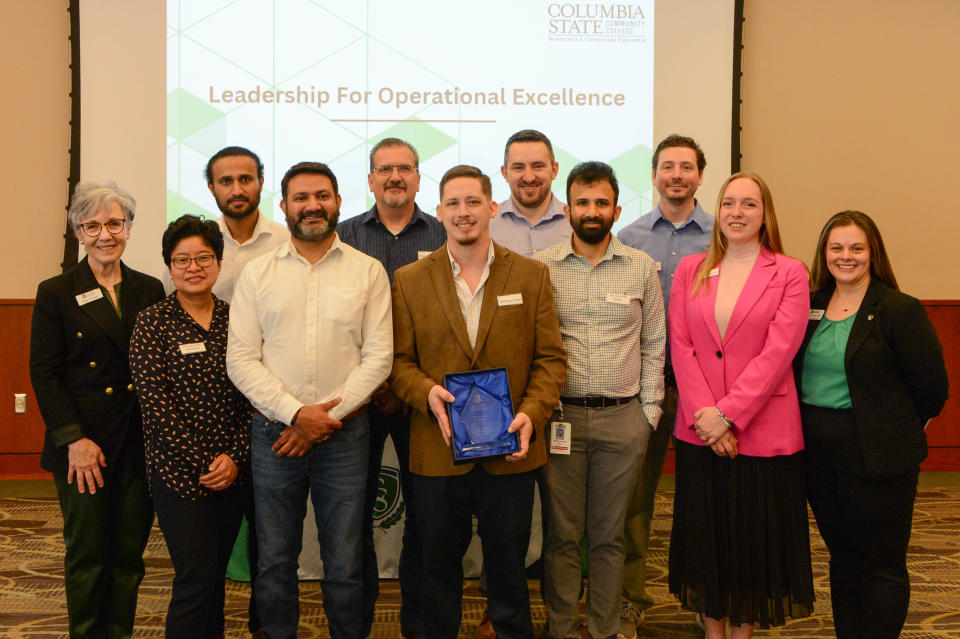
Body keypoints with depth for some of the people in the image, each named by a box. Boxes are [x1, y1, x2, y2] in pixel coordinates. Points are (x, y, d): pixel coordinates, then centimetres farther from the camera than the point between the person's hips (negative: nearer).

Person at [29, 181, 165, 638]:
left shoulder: (150, 290, 8)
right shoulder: (56, 293, 0)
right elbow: (43, 373, -4)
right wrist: (74, 439, -11)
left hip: (140, 443, 3)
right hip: (84, 446, -2)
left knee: (130, 554, 10)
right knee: (87, 555, 8)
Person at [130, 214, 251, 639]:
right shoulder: (152, 323, -4)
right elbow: (154, 403, -10)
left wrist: (235, 457, -6)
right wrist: (202, 464, -12)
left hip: (232, 472, 4)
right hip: (180, 474, -4)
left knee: (216, 576, 12)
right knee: (196, 579, -5)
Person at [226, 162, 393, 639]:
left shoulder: (367, 272, 3)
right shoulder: (257, 274, 5)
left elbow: (378, 356, -2)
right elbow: (241, 359, -1)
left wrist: (327, 415, -10)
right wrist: (296, 413, -12)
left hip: (344, 435, 0)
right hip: (273, 433, 1)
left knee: (344, 564, 7)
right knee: (274, 562, 11)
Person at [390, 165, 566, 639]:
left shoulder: (531, 275, 3)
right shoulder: (409, 280, 3)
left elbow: (550, 357, 2)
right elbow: (399, 360, 4)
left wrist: (531, 413, -13)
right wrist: (426, 392, -16)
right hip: (438, 453, 0)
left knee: (508, 569, 13)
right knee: (439, 570, 13)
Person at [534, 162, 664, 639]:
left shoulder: (641, 267, 5)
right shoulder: (541, 267, 2)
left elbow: (654, 345, 9)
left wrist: (650, 410, 3)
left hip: (623, 418, 1)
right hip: (560, 416, -1)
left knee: (609, 534, 11)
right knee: (562, 534, 7)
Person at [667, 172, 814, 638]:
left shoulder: (790, 273, -1)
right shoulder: (690, 270, 8)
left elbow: (778, 352, -10)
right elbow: (680, 347, 0)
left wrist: (727, 413, -16)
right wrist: (704, 415, -11)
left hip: (763, 429, -2)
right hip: (699, 431, 3)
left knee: (754, 534, 7)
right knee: (705, 533, 11)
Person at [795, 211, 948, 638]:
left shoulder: (900, 310, -8)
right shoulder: (809, 306, 7)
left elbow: (932, 386, -8)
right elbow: (796, 374, 14)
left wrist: (894, 429, 0)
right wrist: (814, 426, 5)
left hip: (877, 456, -5)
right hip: (818, 452, 6)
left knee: (882, 565, 4)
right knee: (842, 556, 17)